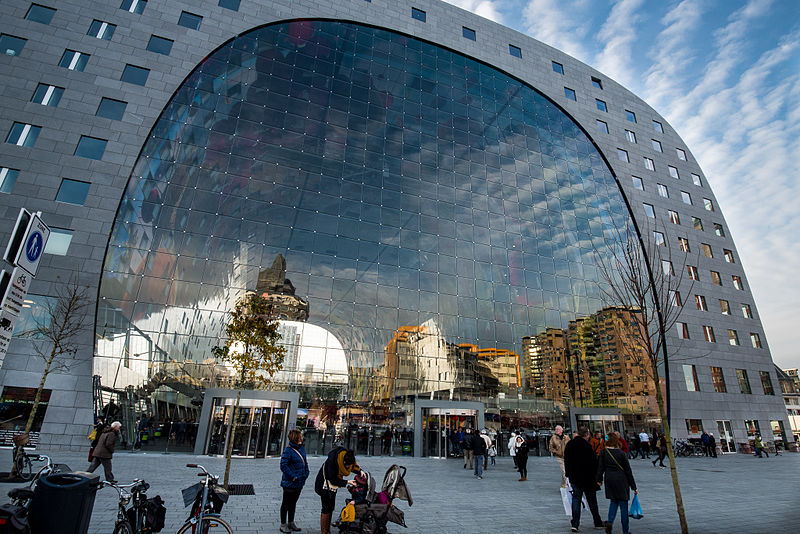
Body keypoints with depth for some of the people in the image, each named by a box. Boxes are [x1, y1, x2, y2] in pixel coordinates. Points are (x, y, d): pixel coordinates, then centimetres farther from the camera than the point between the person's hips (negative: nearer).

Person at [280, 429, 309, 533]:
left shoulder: (302, 448, 4)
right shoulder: (288, 450, -19)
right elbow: (283, 466, -21)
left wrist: (306, 473, 5)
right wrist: (293, 476, -20)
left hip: (299, 482, 7)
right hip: (289, 483, -7)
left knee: (293, 503, 20)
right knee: (286, 504, 9)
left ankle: (291, 523, 34)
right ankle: (283, 524, 24)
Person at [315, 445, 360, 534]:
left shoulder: (348, 456, -18)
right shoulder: (332, 461, -37)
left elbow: (354, 466, 3)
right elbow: (333, 480, -28)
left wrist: (359, 471, -16)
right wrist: (347, 482, -29)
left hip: (333, 486, 7)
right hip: (325, 485, -7)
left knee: (331, 507, 15)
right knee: (326, 508, -5)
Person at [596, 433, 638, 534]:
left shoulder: (603, 452, -3)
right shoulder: (622, 453, -10)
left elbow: (600, 467, 0)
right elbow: (628, 470, -4)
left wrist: (599, 479, 12)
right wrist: (633, 487, 4)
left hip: (609, 479, 2)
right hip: (621, 480, -2)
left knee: (613, 501, 17)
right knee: (623, 504, 7)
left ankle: (610, 522, -3)